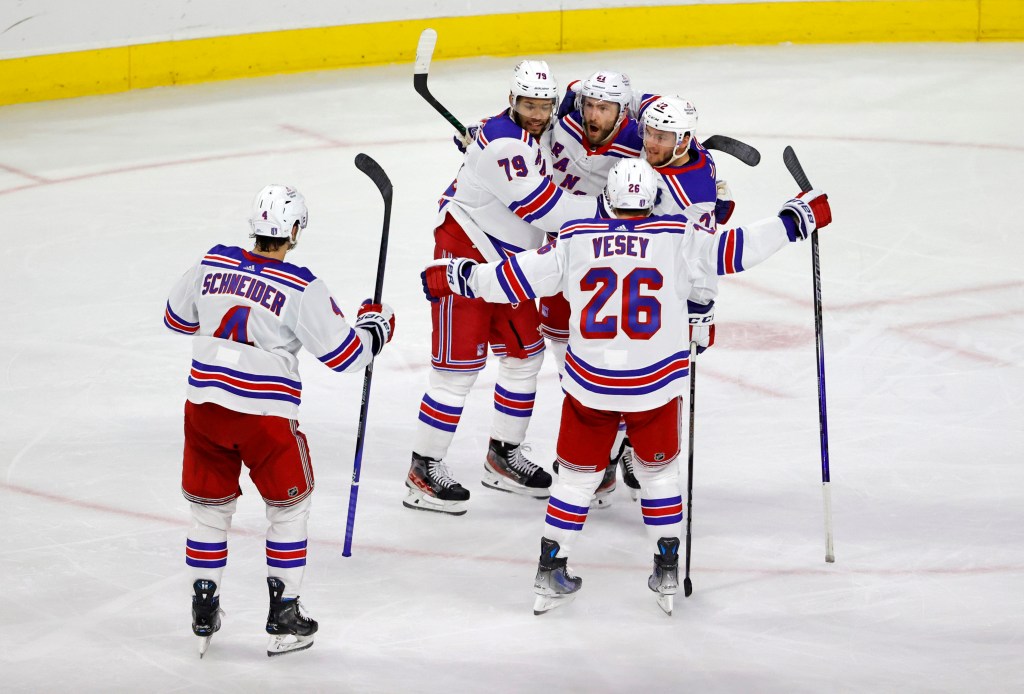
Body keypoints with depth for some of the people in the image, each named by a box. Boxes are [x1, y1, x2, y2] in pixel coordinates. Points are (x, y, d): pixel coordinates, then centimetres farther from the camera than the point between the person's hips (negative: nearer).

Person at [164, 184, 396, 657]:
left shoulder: (211, 265, 1)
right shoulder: (301, 289, -12)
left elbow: (177, 318, 17)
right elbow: (345, 354, -7)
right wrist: (375, 325, 12)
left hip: (204, 403, 4)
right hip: (264, 414, -4)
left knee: (210, 504, 19)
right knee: (288, 506, 16)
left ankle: (204, 615, 23)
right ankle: (283, 616, 16)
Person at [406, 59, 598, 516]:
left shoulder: (533, 136, 6)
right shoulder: (503, 144, -25)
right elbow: (543, 208, -28)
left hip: (507, 263, 10)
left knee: (525, 354, 13)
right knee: (458, 366, -8)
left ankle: (503, 457, 26)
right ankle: (423, 471, -1)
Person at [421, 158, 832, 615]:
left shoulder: (575, 240, -2)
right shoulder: (679, 238, -6)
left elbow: (519, 277, 0)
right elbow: (734, 249, -6)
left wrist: (457, 277, 13)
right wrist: (797, 218, 6)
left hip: (589, 384, 1)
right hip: (655, 387, -1)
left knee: (577, 474, 16)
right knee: (658, 470, 20)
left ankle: (551, 570, 17)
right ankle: (667, 571, 21)